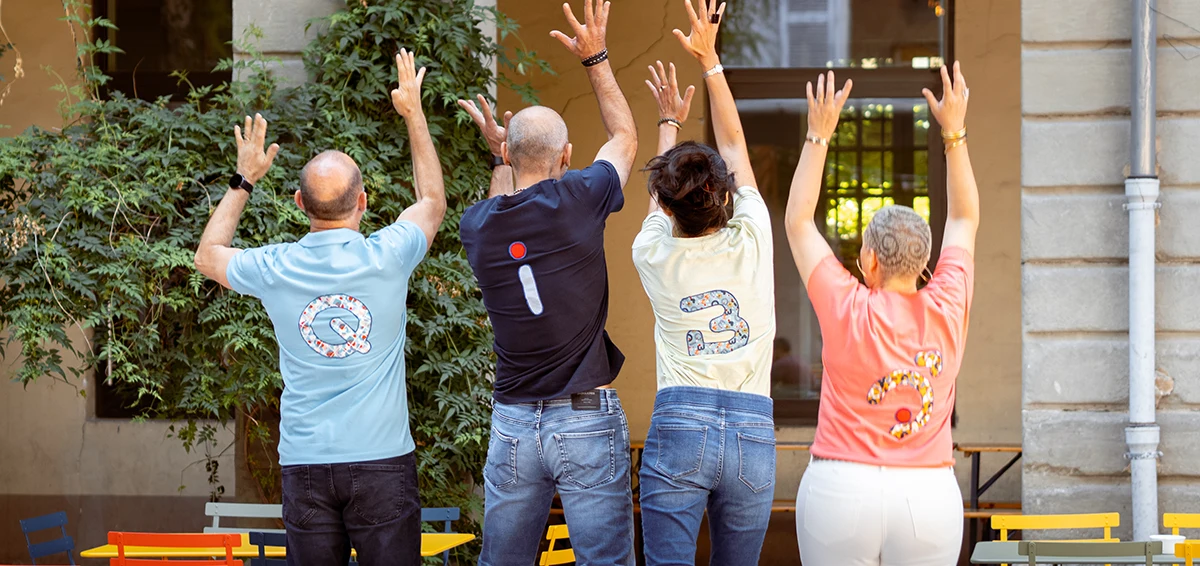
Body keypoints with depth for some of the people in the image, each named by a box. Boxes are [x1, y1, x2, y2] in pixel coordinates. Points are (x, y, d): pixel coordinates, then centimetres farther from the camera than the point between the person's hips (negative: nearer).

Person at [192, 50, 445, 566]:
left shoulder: (274, 270, -3)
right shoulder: (385, 259, -8)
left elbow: (208, 256, 21)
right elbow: (433, 202, 15)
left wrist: (244, 181, 28)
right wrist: (414, 115, 24)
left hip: (305, 465, 2)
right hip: (382, 460, -2)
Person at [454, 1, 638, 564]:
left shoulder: (477, 228, 2)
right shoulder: (575, 201, -8)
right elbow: (625, 137, 12)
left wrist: (500, 156, 37)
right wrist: (595, 58, 20)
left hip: (513, 426, 4)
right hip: (587, 421, -4)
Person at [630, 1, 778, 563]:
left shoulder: (654, 253, 3)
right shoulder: (752, 238, 2)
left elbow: (662, 200, 27)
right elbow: (733, 144, 16)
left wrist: (668, 122, 43)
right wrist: (710, 59, 23)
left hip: (678, 427, -1)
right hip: (753, 431, 1)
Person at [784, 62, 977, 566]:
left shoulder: (847, 311, -9)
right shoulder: (947, 311, -2)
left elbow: (798, 222, 3)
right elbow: (964, 220, 14)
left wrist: (819, 135, 6)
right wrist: (954, 130, 18)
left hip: (840, 491, -2)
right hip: (930, 496, 2)